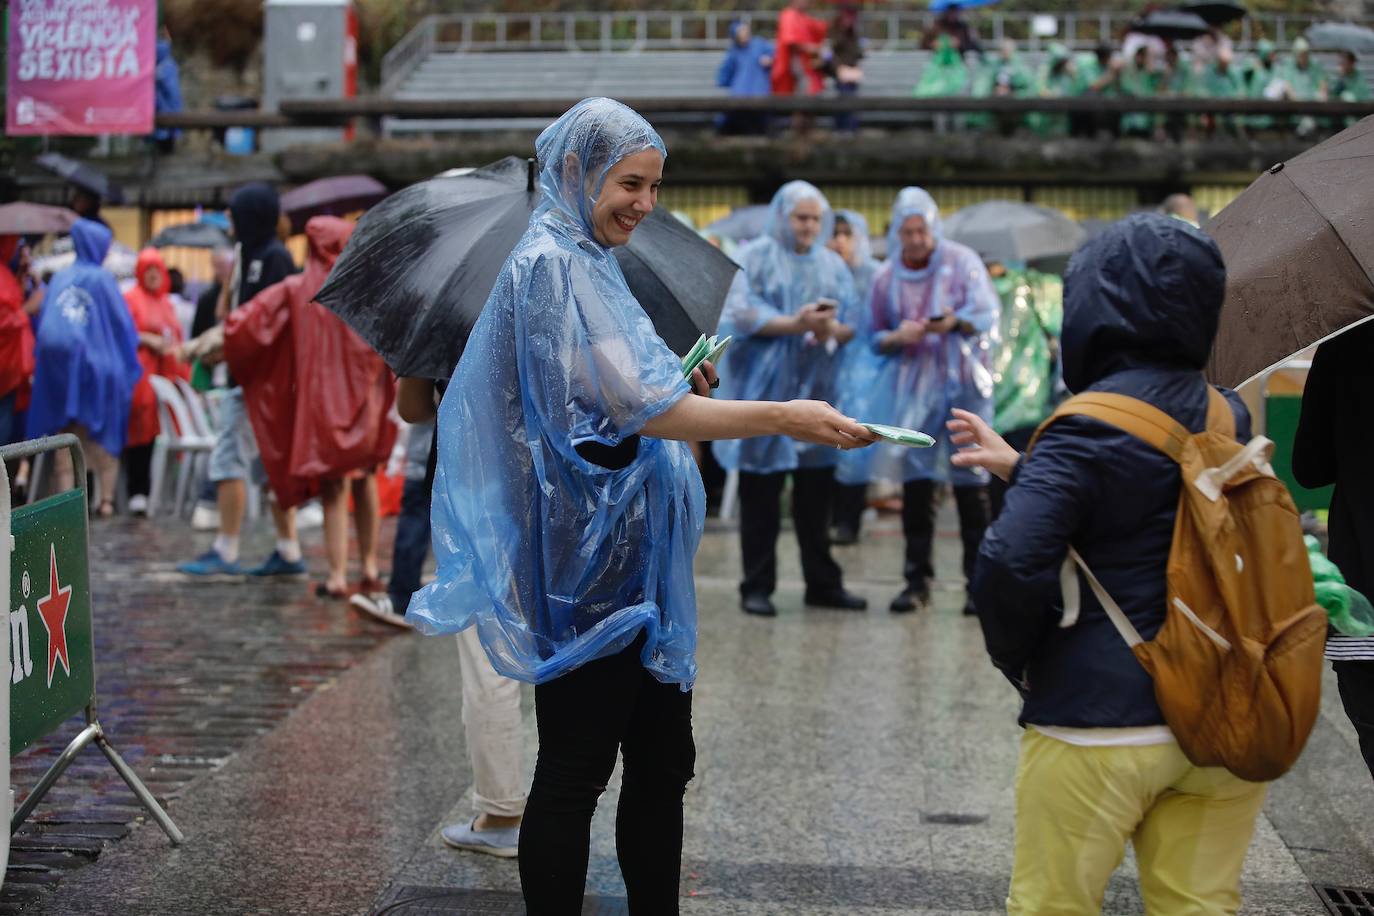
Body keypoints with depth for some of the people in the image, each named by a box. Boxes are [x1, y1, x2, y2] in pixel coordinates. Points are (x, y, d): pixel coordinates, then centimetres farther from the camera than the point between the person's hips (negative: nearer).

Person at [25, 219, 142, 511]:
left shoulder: (59, 277, 10)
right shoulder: (102, 278, -2)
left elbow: (43, 319, 10)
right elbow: (121, 322, -1)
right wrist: (128, 363, 12)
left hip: (56, 360, 3)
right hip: (96, 362, -3)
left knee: (66, 433, 5)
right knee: (102, 432, 5)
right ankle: (106, 499, -1)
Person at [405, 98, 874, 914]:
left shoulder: (592, 265, 16)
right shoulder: (553, 267, -14)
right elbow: (636, 407, -24)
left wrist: (679, 388, 10)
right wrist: (782, 417, -28)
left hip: (637, 562, 10)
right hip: (589, 563, -10)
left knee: (663, 764, 12)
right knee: (575, 772, -2)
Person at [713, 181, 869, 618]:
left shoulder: (833, 265, 15)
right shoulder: (756, 258, 2)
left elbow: (852, 323, 8)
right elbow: (741, 315, -10)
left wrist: (831, 328, -15)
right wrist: (794, 323, -23)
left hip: (816, 389, 4)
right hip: (765, 386, -4)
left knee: (816, 491, 5)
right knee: (761, 492, -3)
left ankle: (822, 583, 13)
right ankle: (757, 586, 3)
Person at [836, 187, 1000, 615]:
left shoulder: (963, 262, -1)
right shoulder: (886, 276, 8)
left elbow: (987, 314, -9)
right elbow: (873, 337, 11)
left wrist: (955, 322, -29)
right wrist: (897, 337, -11)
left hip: (962, 382, -3)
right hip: (912, 384, 3)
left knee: (971, 480, -4)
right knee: (915, 479, 1)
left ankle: (979, 580, 1)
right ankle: (917, 578, 8)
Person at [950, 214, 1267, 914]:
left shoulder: (1092, 427, -15)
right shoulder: (1228, 416, 6)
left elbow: (1011, 563, -25)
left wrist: (1018, 658, -7)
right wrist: (1023, 469, 23)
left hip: (1099, 724, -6)